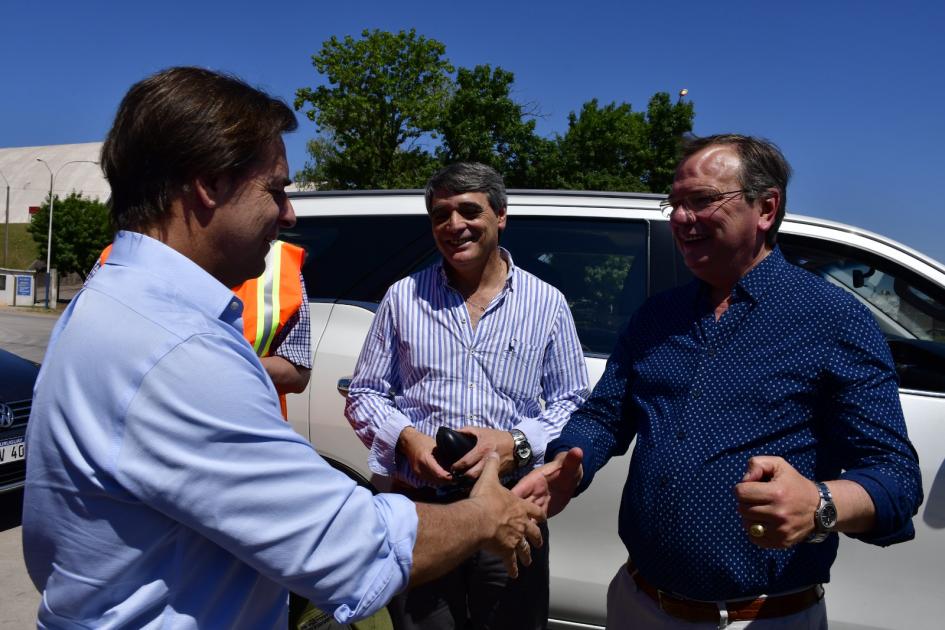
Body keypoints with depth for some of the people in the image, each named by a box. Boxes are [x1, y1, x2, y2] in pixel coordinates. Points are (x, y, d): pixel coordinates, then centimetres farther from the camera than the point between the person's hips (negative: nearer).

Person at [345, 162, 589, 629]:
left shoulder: (547, 304, 1)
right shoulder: (403, 297, 3)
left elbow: (572, 403, 4)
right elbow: (364, 394, 7)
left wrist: (517, 443, -15)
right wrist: (406, 438, -13)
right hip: (417, 508, 1)